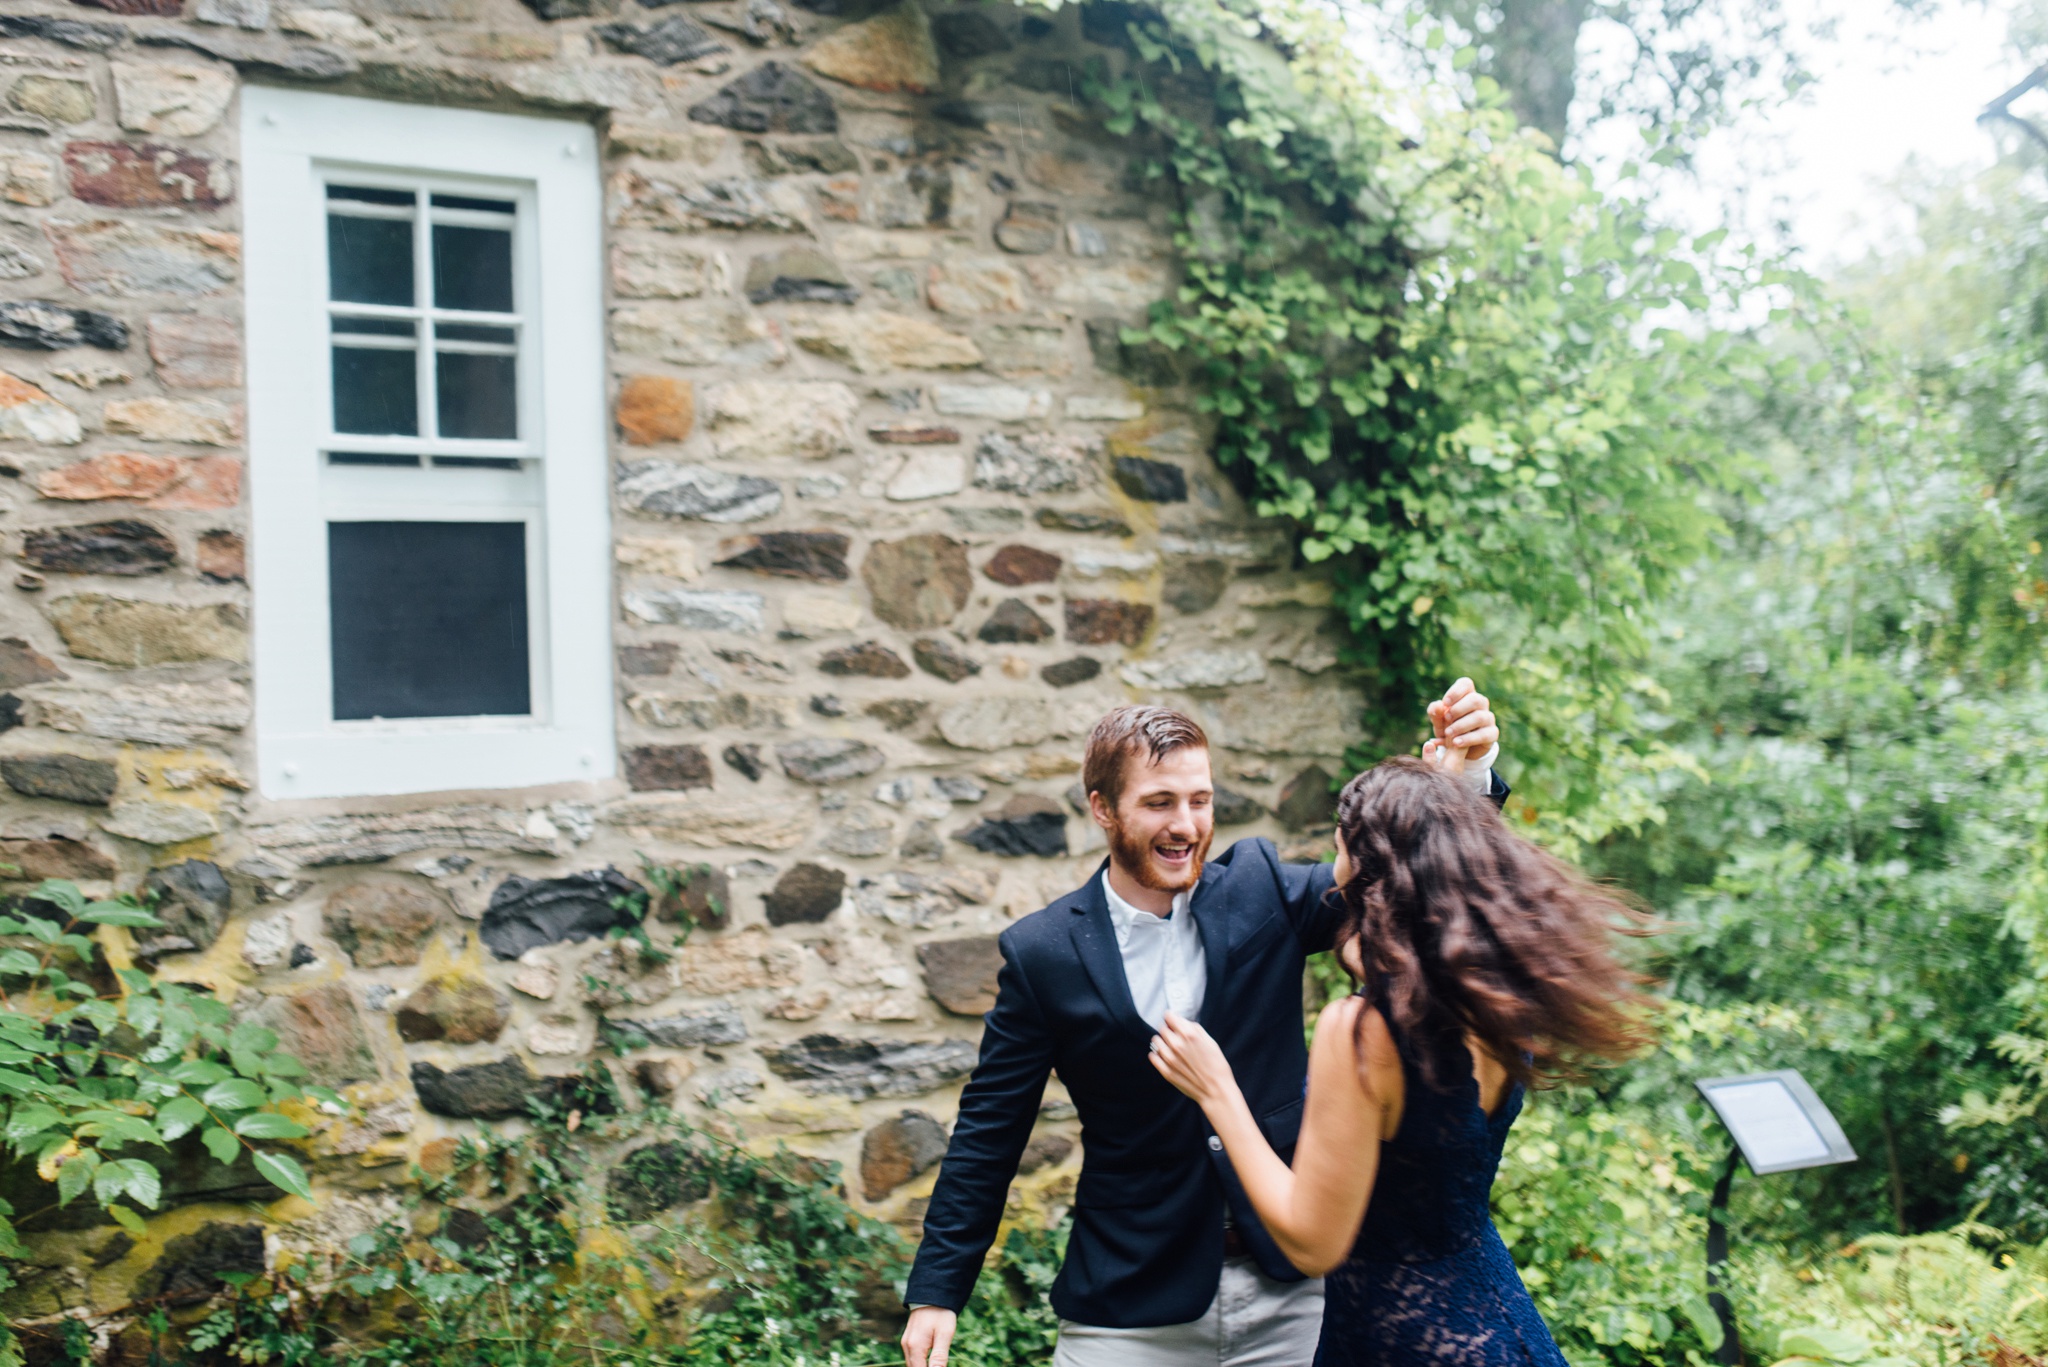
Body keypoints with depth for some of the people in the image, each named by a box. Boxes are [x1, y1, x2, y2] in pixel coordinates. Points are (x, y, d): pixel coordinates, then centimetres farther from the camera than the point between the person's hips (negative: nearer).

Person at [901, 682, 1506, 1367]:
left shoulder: (1259, 887, -1)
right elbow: (989, 1130, -1)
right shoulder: (1041, 953, -6)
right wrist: (936, 1292, -3)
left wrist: (1469, 772, -24)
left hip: (1291, 1292, 2)